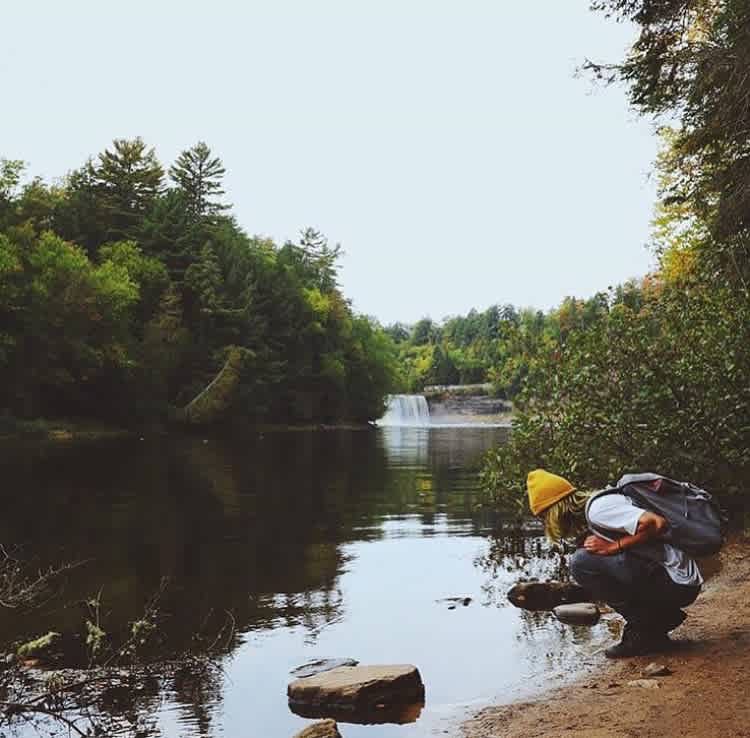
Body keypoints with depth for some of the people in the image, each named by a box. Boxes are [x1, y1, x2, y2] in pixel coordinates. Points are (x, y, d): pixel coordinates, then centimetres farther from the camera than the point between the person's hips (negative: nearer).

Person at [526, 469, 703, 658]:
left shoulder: (598, 509, -15)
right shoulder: (592, 511, 16)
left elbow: (657, 524, -26)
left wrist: (613, 547, -17)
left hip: (676, 583, -10)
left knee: (582, 561, -15)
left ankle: (645, 633, -5)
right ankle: (663, 617, 15)